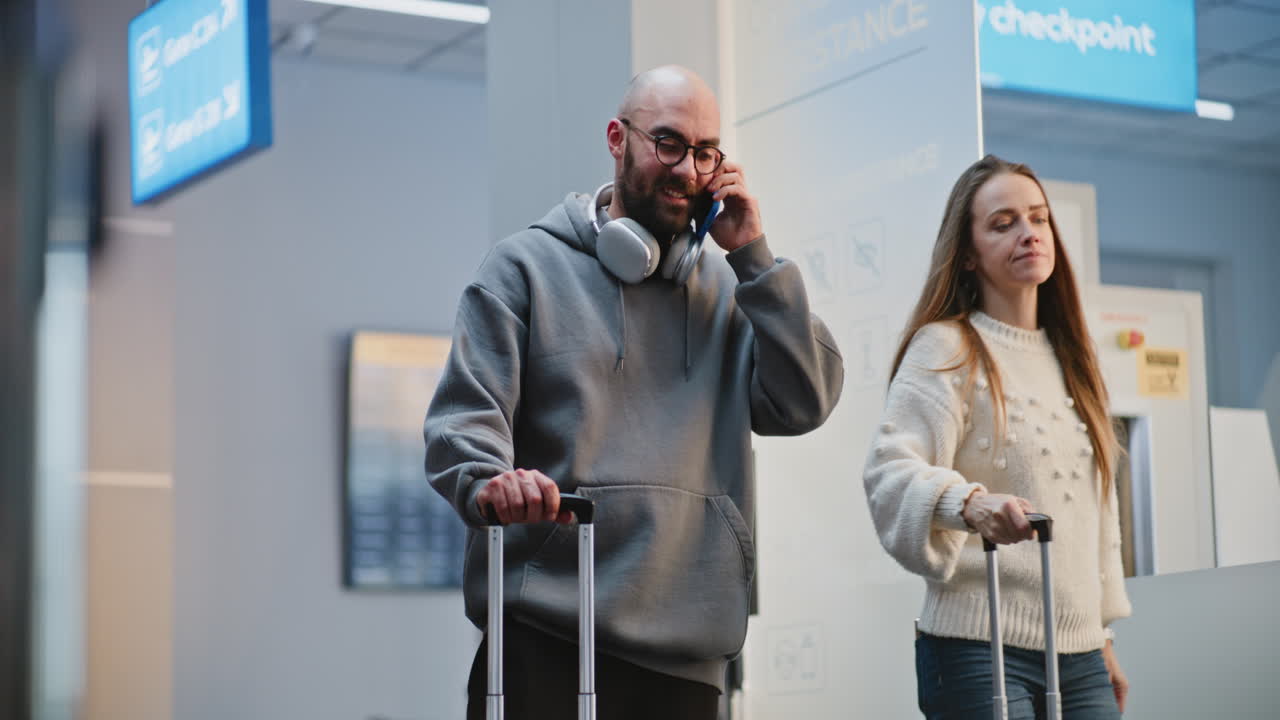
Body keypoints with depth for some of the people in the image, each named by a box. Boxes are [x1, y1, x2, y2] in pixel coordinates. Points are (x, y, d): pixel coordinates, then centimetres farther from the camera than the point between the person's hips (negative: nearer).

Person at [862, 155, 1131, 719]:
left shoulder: (1069, 359, 17)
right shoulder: (947, 347, -4)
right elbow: (890, 470, -17)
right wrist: (967, 502, -36)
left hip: (1079, 652, 6)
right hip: (983, 649, -6)